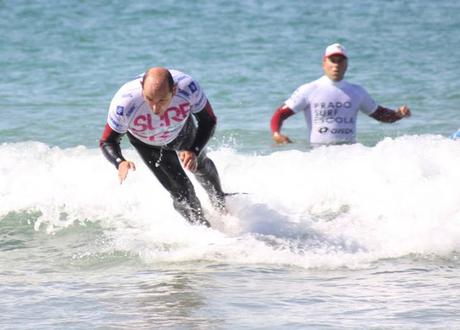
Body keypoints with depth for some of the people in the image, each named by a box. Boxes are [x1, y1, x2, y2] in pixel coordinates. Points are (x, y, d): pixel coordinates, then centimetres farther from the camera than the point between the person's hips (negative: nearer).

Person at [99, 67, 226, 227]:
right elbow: (107, 142, -29)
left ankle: (219, 202, 61)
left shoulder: (188, 87, -42)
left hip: (182, 129, 2)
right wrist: (120, 162, -50)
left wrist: (194, 151, -38)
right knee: (182, 193, -8)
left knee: (201, 167, 29)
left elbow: (208, 121, -23)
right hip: (147, 144, -2)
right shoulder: (124, 103, -45)